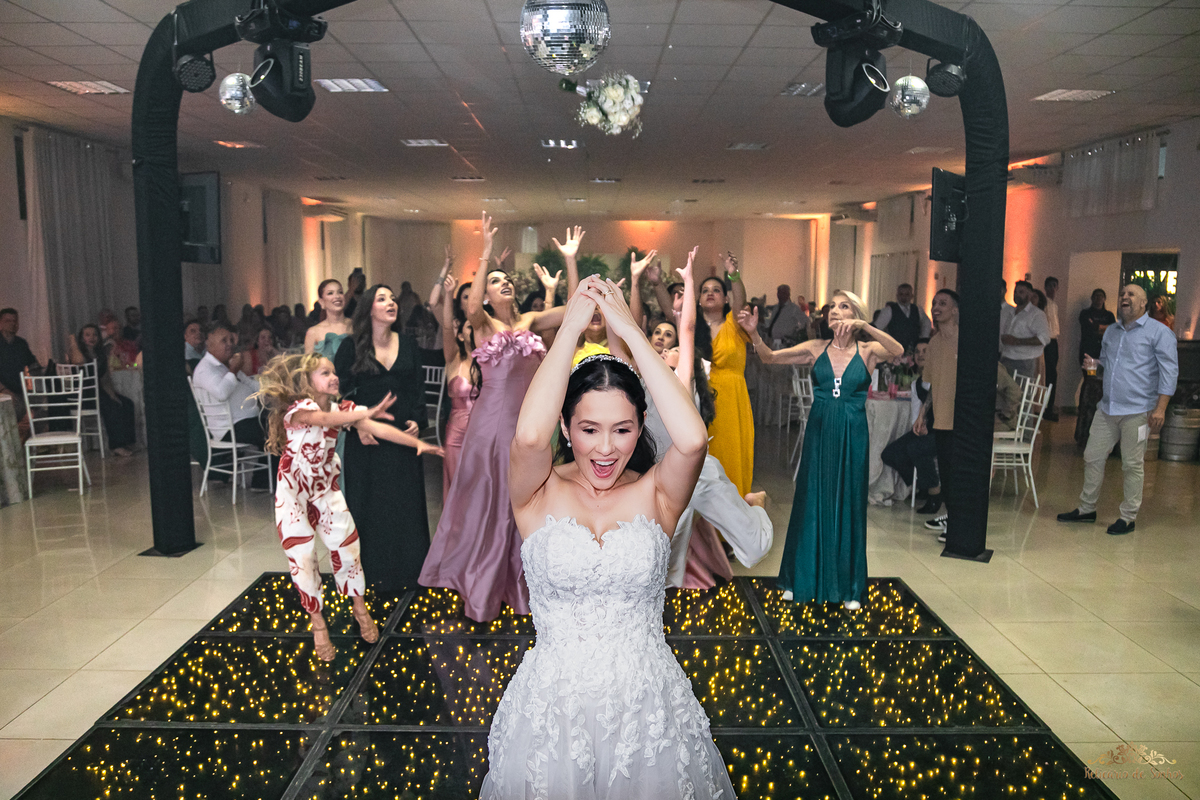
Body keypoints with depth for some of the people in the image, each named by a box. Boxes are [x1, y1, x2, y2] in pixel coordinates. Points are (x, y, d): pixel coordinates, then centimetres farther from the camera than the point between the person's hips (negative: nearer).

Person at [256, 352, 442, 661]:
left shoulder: (341, 408, -2)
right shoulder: (298, 408, -18)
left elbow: (379, 429, -10)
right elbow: (323, 419, -41)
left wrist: (418, 442, -21)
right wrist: (367, 412, -55)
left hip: (325, 490, 4)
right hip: (293, 493, -4)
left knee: (346, 546, -1)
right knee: (302, 556, -5)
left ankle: (359, 607, 21)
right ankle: (317, 621, 11)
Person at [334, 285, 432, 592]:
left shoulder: (407, 344, 6)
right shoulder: (351, 347, -2)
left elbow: (418, 387, 9)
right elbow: (340, 391, -3)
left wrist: (416, 419, -4)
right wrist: (357, 425, -13)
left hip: (403, 437, 3)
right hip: (367, 440, -2)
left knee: (406, 503, 7)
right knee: (369, 505, 4)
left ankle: (406, 568, 18)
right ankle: (373, 570, 16)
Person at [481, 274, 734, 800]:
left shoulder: (654, 494, -6)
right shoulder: (540, 493, -8)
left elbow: (692, 439, -28)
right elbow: (529, 435, -30)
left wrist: (631, 332, -21)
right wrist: (571, 327, -21)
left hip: (647, 705, 1)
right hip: (551, 709, 0)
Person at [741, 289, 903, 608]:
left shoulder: (867, 351, 0)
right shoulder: (817, 349, 4)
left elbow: (898, 350, -20)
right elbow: (769, 357, 0)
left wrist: (864, 326, -31)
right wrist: (754, 333, -17)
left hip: (852, 437, -1)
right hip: (819, 435, 1)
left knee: (848, 507, 7)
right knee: (811, 503, 8)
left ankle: (847, 587, 19)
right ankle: (801, 579, 22)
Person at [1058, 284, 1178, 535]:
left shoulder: (1159, 332, -4)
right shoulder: (1111, 332, 16)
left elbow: (1169, 371, -8)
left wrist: (1160, 408, -15)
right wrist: (1094, 364, 5)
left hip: (1137, 411, -6)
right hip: (1107, 409, 6)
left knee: (1132, 465, 0)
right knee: (1092, 457, 8)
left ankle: (1128, 517, 11)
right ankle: (1086, 509, 20)